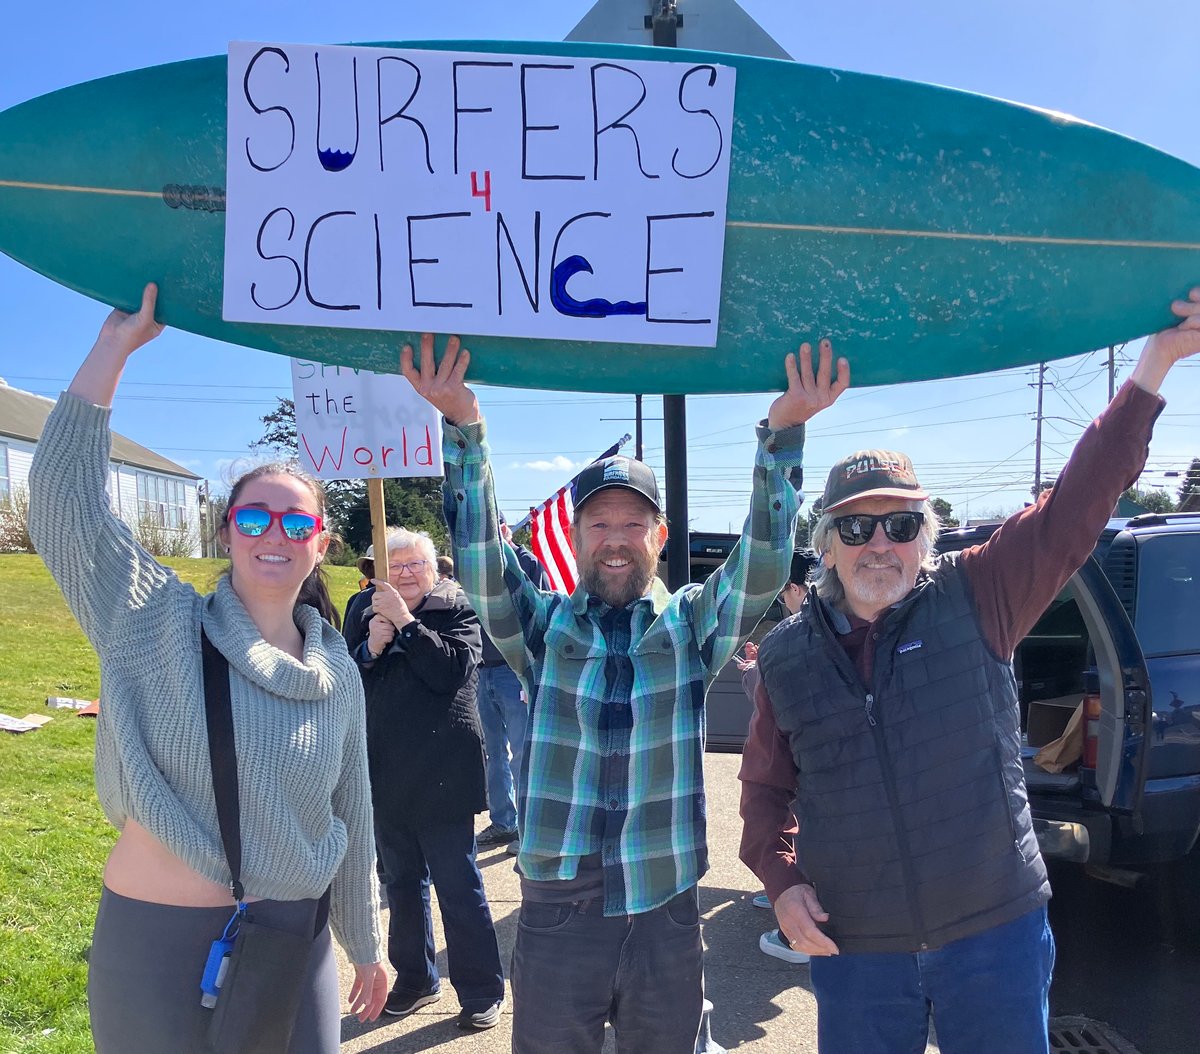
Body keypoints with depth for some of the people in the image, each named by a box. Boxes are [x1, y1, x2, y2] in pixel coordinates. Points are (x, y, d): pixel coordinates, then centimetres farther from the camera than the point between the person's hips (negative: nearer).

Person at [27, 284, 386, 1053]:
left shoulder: (339, 676, 1)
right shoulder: (158, 623, -7)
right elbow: (65, 494, -18)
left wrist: (365, 947, 17)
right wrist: (118, 342, -19)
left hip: (295, 943, 3)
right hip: (156, 943, -3)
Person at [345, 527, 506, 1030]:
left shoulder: (457, 612, -4)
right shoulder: (369, 618, 11)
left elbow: (451, 669, -20)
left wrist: (404, 620, -21)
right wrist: (371, 648, -14)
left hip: (441, 778, -5)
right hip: (388, 777, 5)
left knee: (459, 888, 2)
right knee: (402, 885, 18)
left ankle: (482, 993, 14)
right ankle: (414, 979, 34)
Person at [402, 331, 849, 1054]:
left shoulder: (691, 625, 2)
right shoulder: (542, 626, 2)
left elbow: (762, 568, -11)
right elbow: (480, 559, -11)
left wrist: (783, 434, -21)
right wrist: (464, 431, -22)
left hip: (668, 914, 0)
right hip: (555, 913, 0)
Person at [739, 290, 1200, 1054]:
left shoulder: (974, 600, -6)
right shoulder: (787, 654, -1)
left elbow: (1076, 506, -12)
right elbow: (765, 787, 9)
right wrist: (779, 878, -5)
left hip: (996, 932, -1)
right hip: (853, 947, 1)